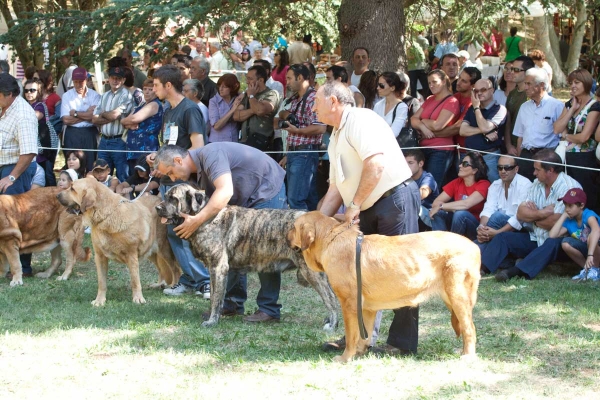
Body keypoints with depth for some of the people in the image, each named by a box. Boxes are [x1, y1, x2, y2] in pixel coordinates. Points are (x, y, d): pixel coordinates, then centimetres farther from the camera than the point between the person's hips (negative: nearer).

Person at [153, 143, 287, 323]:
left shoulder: (210, 154, -26)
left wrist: (197, 220, -39)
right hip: (247, 200, 10)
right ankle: (233, 303, 13)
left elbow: (225, 192, -39)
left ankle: (269, 309, -7)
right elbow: (212, 204, 9)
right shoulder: (200, 167, 5)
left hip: (268, 191, -10)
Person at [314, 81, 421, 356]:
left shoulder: (360, 120, -10)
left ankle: (402, 342, -6)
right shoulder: (336, 138, 20)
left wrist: (354, 205, -19)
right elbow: (336, 187, 21)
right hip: (368, 210, 10)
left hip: (396, 197, -10)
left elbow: (376, 164, -24)